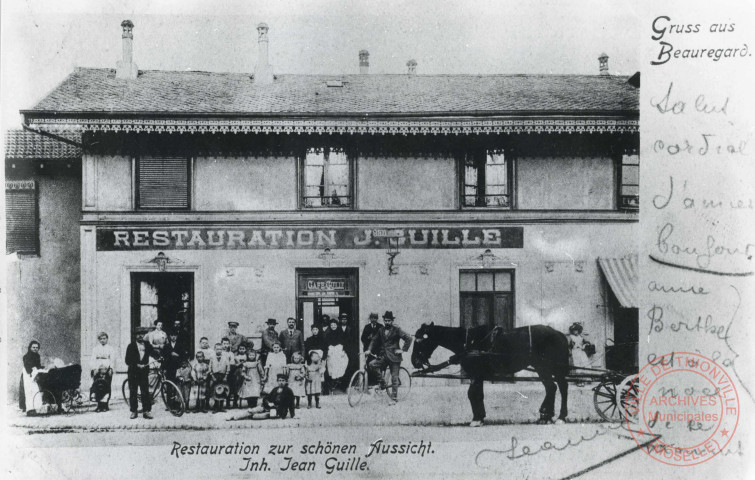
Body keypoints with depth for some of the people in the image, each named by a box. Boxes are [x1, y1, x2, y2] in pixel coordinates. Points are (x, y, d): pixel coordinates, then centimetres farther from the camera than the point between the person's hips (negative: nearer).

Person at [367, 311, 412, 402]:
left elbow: (408, 338, -7)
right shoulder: (381, 331, 11)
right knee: (372, 364, -19)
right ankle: (382, 382, -3)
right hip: (383, 356, 5)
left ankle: (393, 398, 5)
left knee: (394, 378, -3)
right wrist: (369, 349, 0)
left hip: (394, 357, -5)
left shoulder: (396, 330, -4)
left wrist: (403, 350, -10)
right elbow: (375, 340, 16)